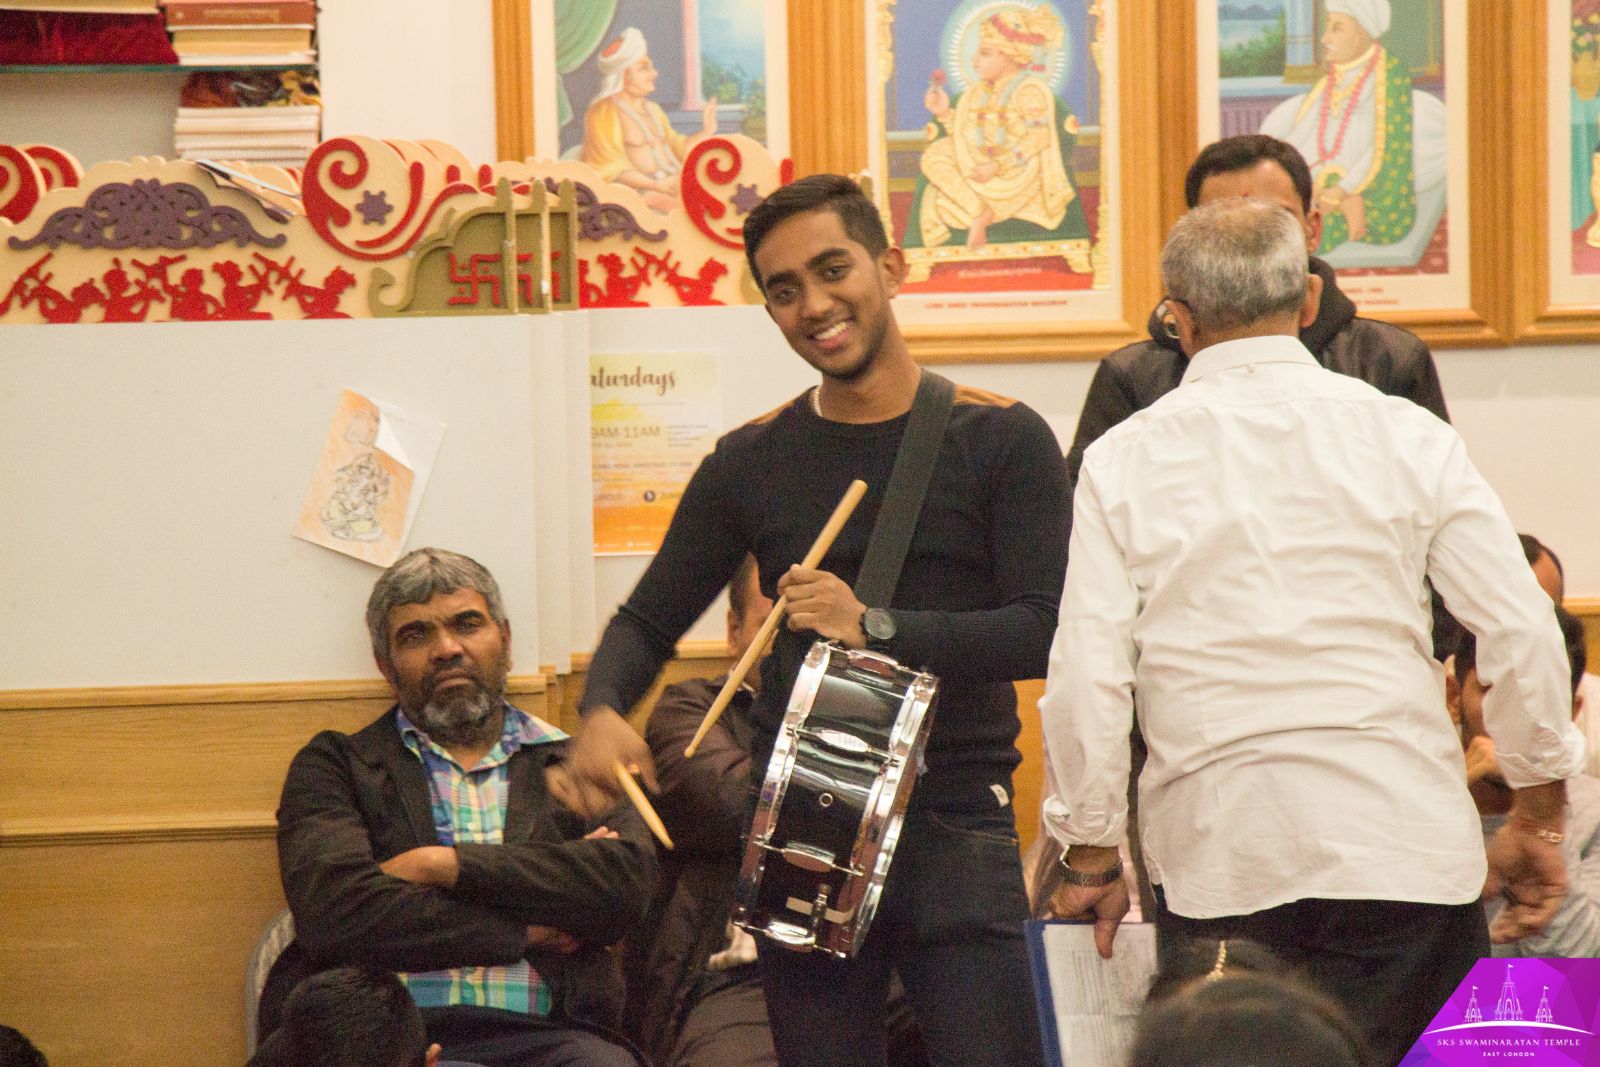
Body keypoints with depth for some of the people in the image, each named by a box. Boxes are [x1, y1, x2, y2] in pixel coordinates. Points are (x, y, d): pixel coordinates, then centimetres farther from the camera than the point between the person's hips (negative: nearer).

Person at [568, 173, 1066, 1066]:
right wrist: (602, 711, -8)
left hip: (955, 826, -3)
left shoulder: (1002, 440, -1)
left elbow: (1043, 630, -9)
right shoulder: (753, 463, 8)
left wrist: (876, 627, -20)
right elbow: (649, 619, 13)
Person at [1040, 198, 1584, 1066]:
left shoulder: (1123, 463, 2)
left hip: (1217, 856, 0)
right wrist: (1535, 819, 12)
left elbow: (1086, 678, -3)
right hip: (1401, 841, 0)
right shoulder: (1404, 435, 4)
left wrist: (1091, 856, 8)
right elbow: (1521, 634, 1)